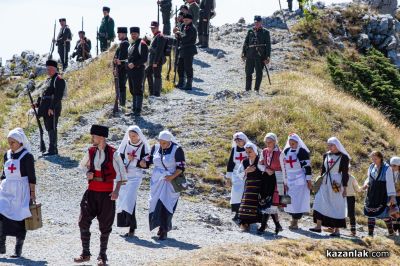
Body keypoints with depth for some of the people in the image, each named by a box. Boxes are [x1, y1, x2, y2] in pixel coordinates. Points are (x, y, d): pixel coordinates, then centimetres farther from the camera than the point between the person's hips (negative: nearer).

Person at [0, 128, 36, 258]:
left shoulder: (27, 156, -7)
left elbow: (31, 177, -7)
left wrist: (32, 193, -10)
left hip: (21, 191, -5)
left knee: (20, 219, 1)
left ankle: (18, 249, 9)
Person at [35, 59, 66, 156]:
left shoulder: (59, 80, -10)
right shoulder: (48, 79, 20)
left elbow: (58, 96, -18)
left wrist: (51, 108, -23)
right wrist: (37, 104, 14)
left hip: (53, 108, -10)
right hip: (46, 109, 10)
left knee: (52, 128, -10)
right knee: (49, 128, 11)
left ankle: (52, 149, -9)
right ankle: (53, 149, 17)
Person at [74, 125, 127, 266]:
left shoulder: (113, 153, -12)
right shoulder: (90, 151, 3)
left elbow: (121, 173, -9)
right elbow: (83, 165, 21)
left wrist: (116, 191, -17)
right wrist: (87, 173, -1)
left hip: (107, 193, -4)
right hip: (92, 191, 4)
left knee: (105, 225, 5)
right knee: (84, 222, -1)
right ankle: (85, 253, 10)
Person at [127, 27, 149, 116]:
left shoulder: (142, 44, -9)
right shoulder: (131, 44, 17)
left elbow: (144, 58, -16)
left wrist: (134, 64, -22)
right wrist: (129, 64, 7)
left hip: (138, 70, -9)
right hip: (130, 71, 9)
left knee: (138, 91, -7)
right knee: (133, 91, 12)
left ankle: (138, 111, -6)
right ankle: (134, 110, 19)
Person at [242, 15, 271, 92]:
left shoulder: (265, 32, 6)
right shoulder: (250, 31, 15)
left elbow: (268, 45, 3)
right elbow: (246, 43, 15)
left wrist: (267, 57, -4)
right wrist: (244, 53, 5)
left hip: (260, 55, -3)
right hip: (250, 55, 3)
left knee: (259, 73, -3)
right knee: (248, 72, 4)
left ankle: (256, 89, 2)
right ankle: (248, 89, 11)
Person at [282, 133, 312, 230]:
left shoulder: (302, 151, -6)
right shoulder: (286, 151, 13)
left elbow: (307, 166, -8)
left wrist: (309, 180, -11)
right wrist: (285, 180, 18)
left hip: (300, 180, -6)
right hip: (290, 180, 6)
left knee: (298, 201, -8)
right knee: (290, 201, 4)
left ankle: (295, 220, -5)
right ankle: (294, 220, 14)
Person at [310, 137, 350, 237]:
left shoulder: (343, 157, -5)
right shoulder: (326, 155, 10)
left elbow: (345, 173, -6)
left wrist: (344, 188, -9)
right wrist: (319, 182, 15)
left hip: (337, 185, -5)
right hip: (325, 183, 5)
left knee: (337, 206, -1)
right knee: (320, 203, -5)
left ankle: (337, 230, 5)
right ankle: (318, 226, -3)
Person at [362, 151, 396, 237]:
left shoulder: (387, 168, -11)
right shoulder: (371, 167, 5)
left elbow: (390, 183, -11)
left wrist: (392, 196, -13)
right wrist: (366, 184, -4)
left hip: (382, 196, -5)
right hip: (371, 195, 5)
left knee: (385, 214, 1)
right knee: (371, 214, 7)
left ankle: (391, 232, 19)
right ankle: (370, 234, 13)